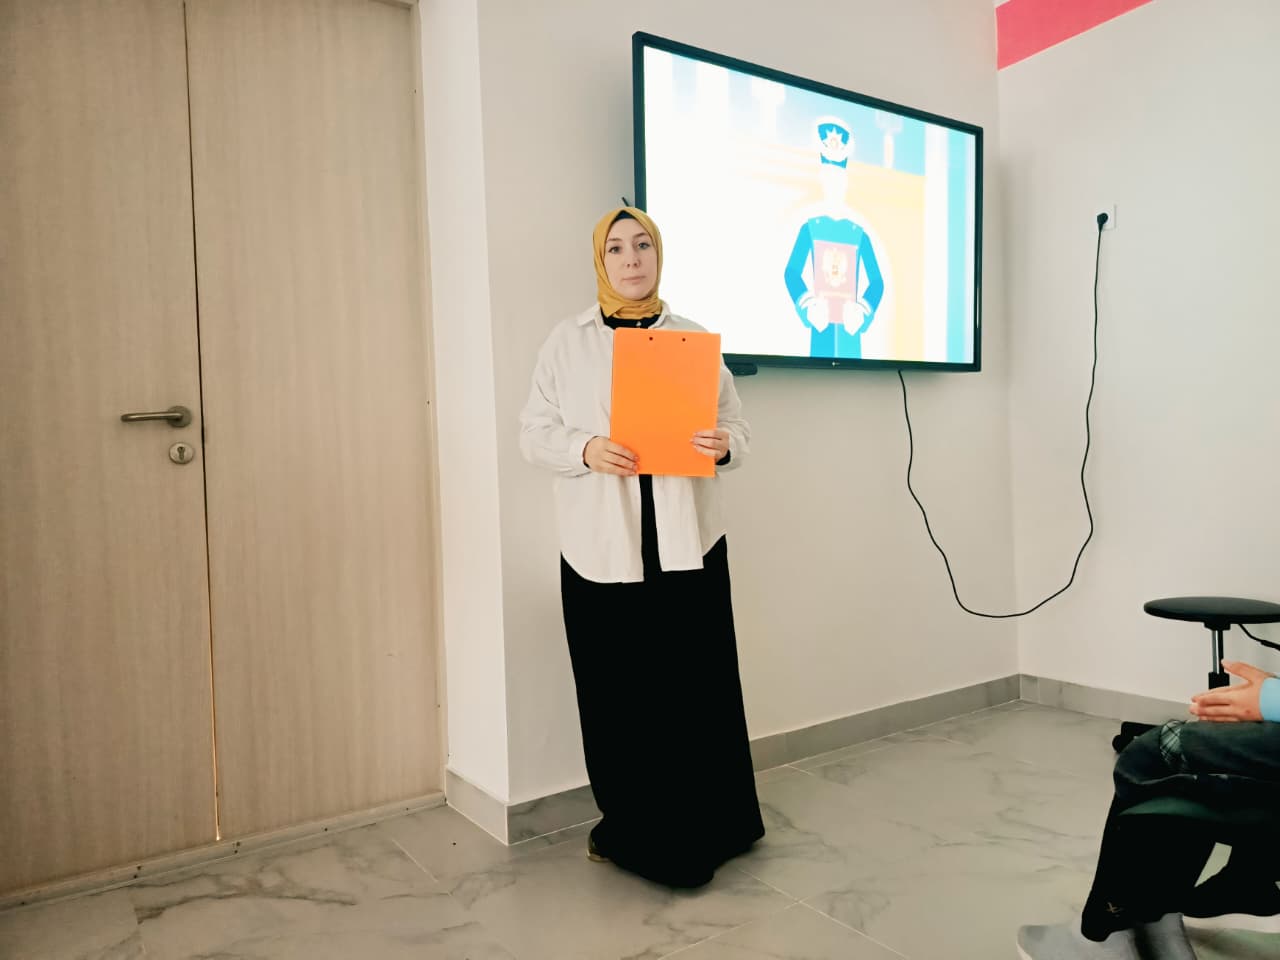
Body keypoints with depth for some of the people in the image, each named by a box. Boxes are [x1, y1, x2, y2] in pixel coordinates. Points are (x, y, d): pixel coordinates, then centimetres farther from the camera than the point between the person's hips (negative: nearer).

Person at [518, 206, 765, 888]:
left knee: (696, 691, 2)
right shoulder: (567, 342, 6)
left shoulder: (694, 339, 8)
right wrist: (585, 449, -16)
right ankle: (632, 831, 23)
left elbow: (738, 430, 8)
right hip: (600, 548, 0)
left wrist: (723, 445, -15)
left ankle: (697, 833, 21)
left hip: (686, 544, 1)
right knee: (616, 697, 4)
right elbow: (534, 433, 3)